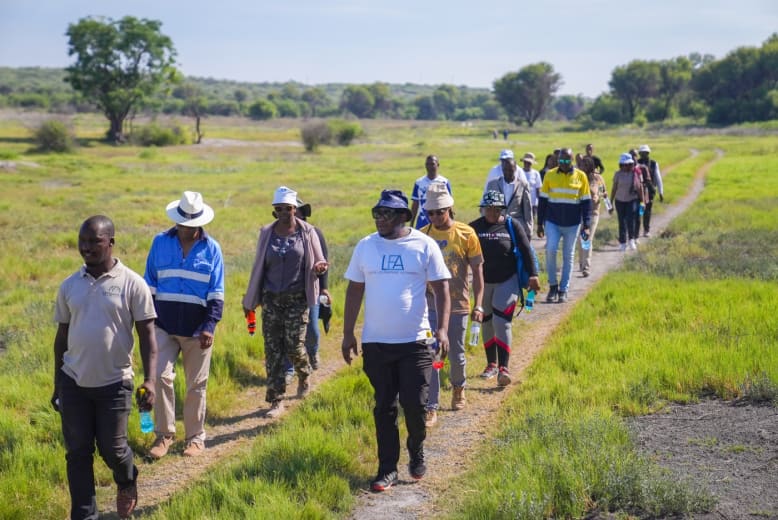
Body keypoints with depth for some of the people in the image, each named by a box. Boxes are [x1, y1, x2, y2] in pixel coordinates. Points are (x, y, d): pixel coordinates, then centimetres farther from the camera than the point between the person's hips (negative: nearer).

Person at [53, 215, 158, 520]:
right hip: (73, 382, 3)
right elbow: (62, 336, 11)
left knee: (112, 449, 6)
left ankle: (127, 483, 39)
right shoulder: (69, 286, 4)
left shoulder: (132, 284, -8)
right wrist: (57, 385, 13)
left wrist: (149, 381, -16)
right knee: (78, 452, 6)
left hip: (114, 383, -3)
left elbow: (147, 335, -6)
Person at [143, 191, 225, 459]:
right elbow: (150, 284, 9)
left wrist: (210, 326, -9)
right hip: (164, 326, 1)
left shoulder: (212, 249, 0)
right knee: (160, 376, -9)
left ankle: (195, 437, 19)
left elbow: (216, 294, 0)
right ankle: (164, 434, 5)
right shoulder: (161, 243, 3)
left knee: (196, 385, 7)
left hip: (197, 329, -1)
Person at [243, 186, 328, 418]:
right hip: (271, 299, 2)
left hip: (297, 299, -2)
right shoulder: (267, 233, 5)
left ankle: (304, 376, 29)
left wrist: (319, 267, -19)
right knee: (272, 351, 0)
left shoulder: (307, 232, -1)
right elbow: (258, 267, 13)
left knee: (295, 347, -5)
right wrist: (250, 300, 16)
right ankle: (276, 401, 7)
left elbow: (319, 262, 7)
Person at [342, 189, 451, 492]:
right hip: (375, 342, 2)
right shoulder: (365, 246, 4)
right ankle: (387, 469, 17)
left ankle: (417, 453, 26)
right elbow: (354, 291, 8)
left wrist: (442, 329, -12)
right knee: (384, 407, 8)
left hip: (415, 341, -2)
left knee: (415, 404, -1)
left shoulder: (425, 246, -3)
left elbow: (441, 289, -2)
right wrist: (348, 334, 6)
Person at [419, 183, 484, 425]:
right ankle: (431, 408, 2)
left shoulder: (466, 234, -5)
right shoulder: (423, 235, -1)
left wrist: (478, 305, -9)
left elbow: (477, 271, -2)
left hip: (457, 305, -1)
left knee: (456, 355, 12)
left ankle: (458, 387, 42)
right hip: (430, 305, 1)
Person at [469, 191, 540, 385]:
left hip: (507, 281, -3)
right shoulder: (475, 228, 0)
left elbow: (526, 251, -3)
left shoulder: (512, 226, -4)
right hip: (483, 282, 3)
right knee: (487, 323, 11)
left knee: (501, 322, -13)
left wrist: (533, 275, -8)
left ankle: (503, 368, -14)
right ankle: (491, 364, 25)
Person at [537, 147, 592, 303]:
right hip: (552, 222, 0)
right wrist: (540, 223, 4)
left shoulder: (581, 176, 1)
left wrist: (587, 225, -2)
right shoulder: (550, 175, 2)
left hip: (572, 224, 0)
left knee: (568, 257, 5)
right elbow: (542, 200, 7)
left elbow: (586, 202, 4)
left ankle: (563, 290, 14)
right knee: (550, 250, -16)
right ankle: (553, 285, 1)